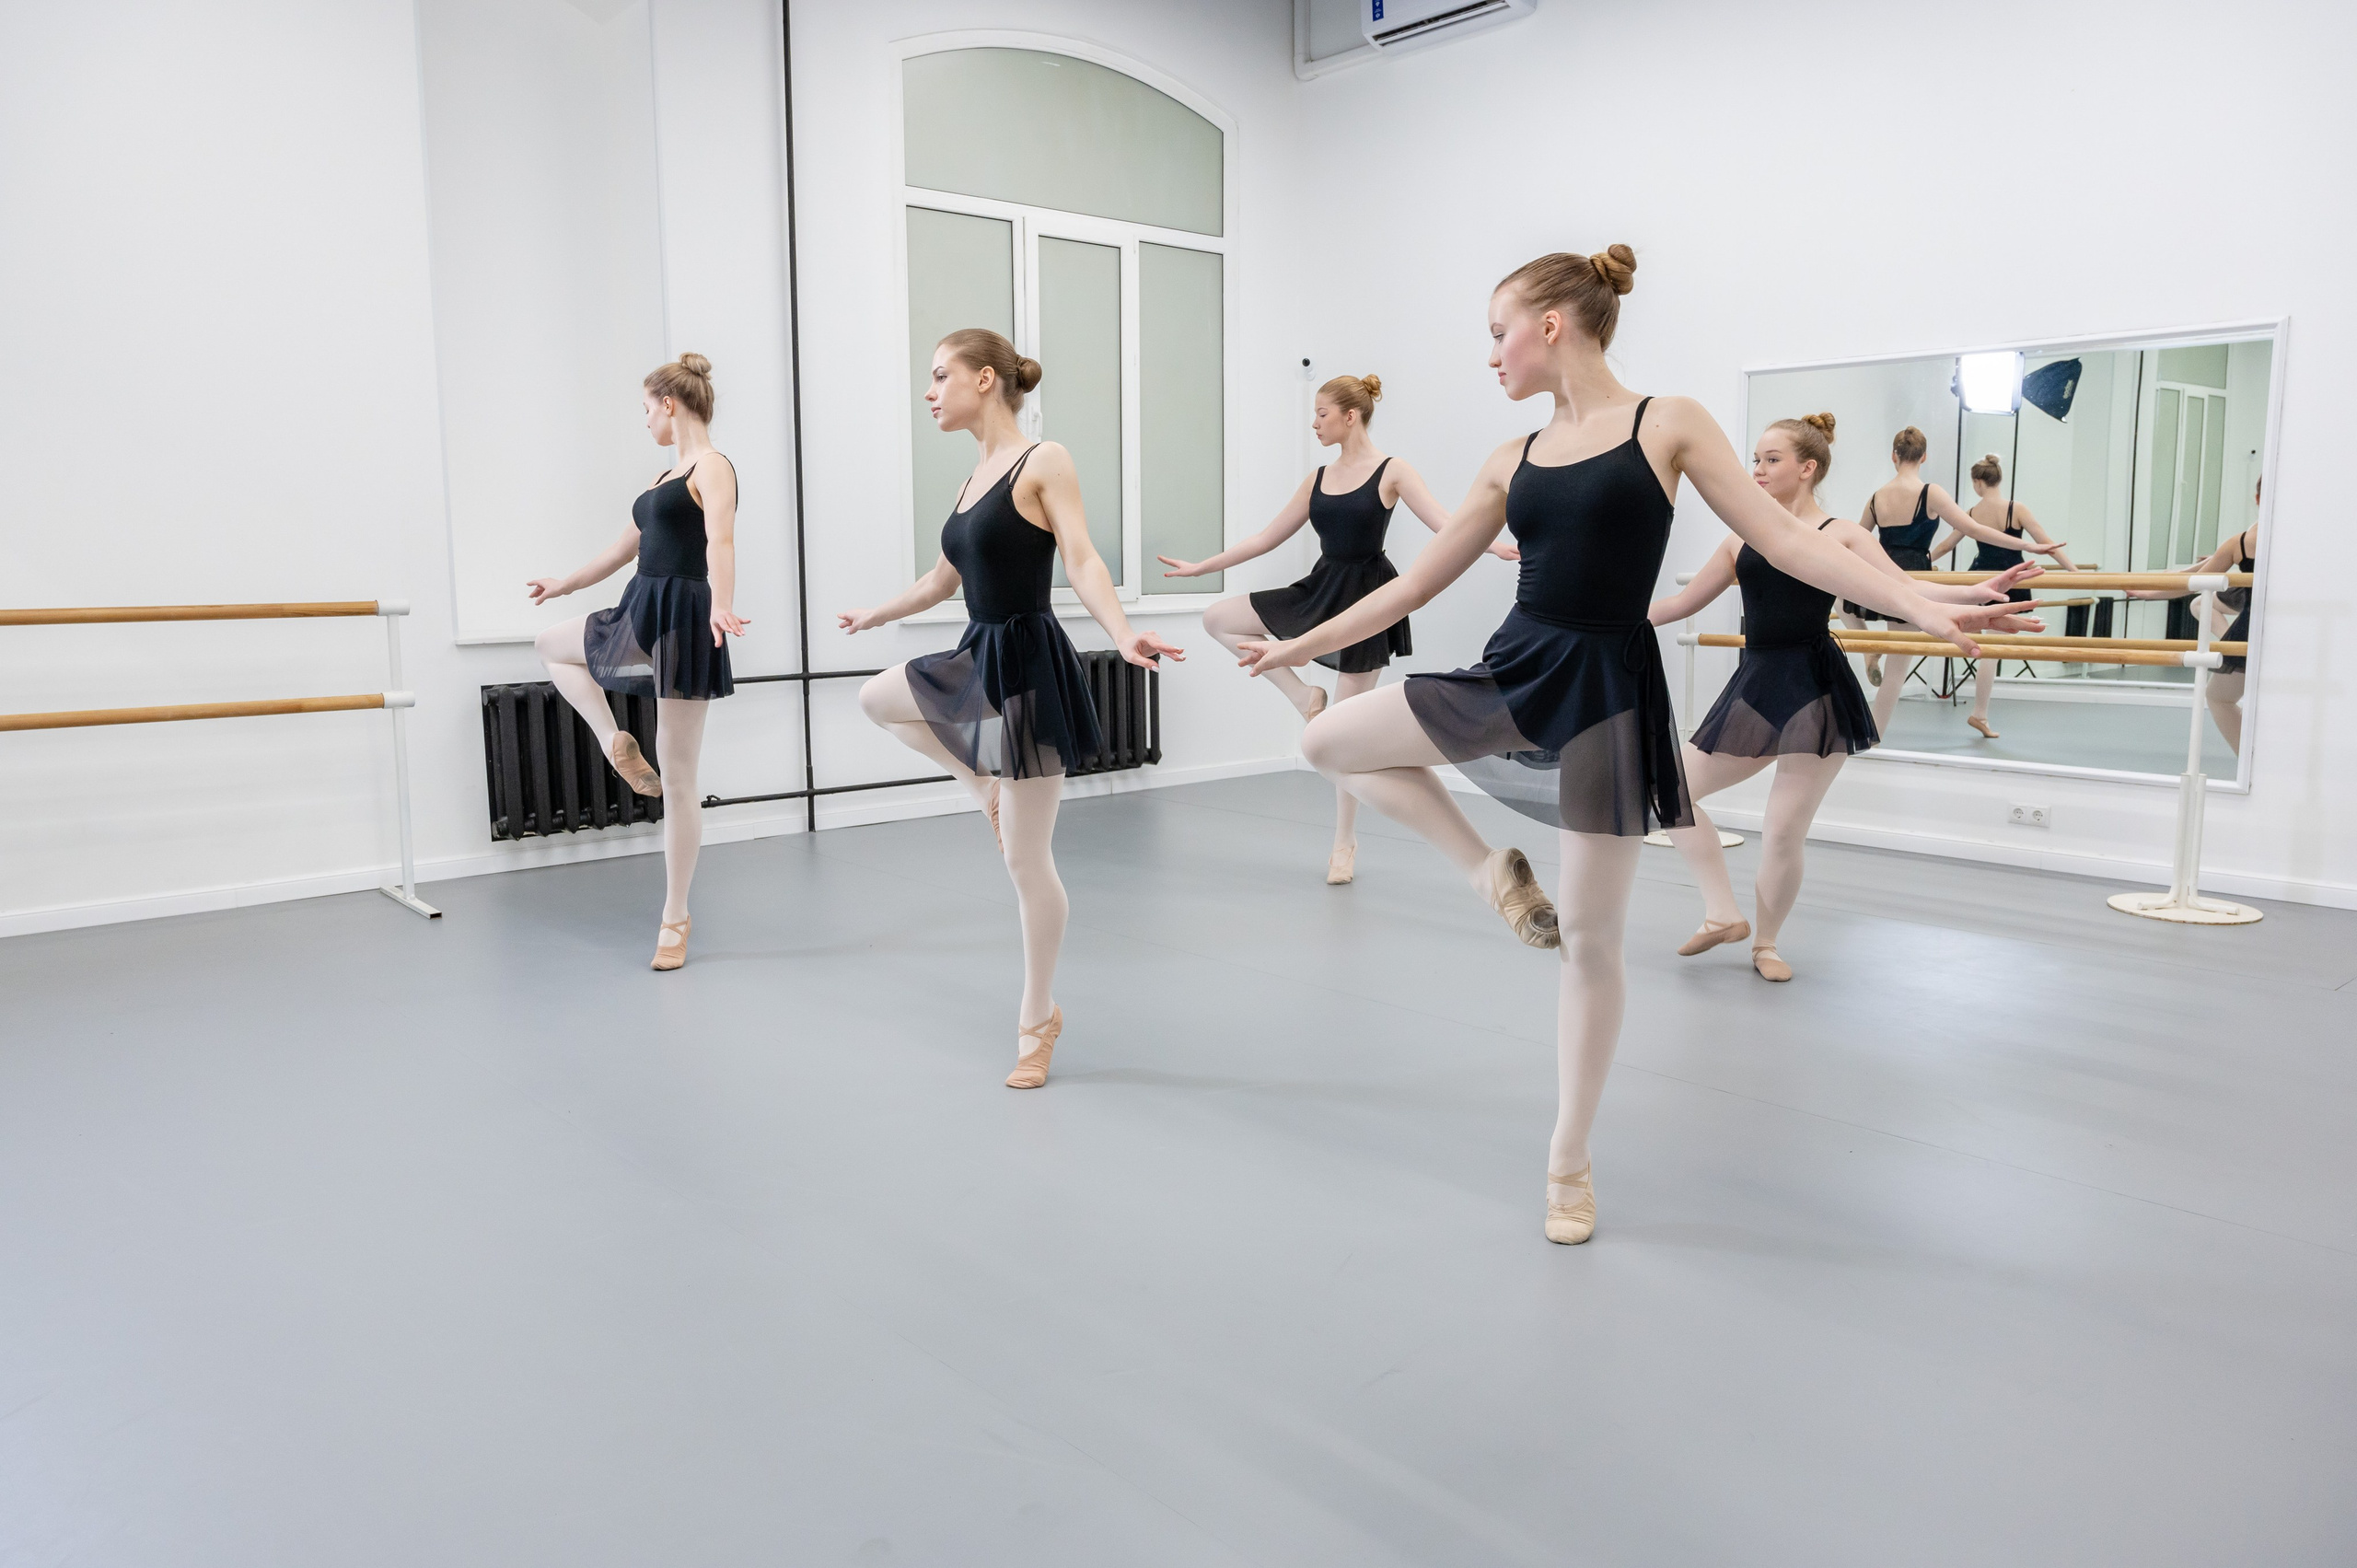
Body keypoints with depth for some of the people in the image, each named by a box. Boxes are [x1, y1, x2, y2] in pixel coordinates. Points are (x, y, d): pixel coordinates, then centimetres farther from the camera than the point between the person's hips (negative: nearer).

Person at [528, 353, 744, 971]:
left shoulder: (713, 468, -10)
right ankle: (617, 745, 15)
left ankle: (675, 917, 4)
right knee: (551, 642, 28)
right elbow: (627, 546, 28)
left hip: (683, 618, -9)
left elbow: (720, 541, -29)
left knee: (677, 779, -4)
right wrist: (565, 583, 39)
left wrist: (722, 606, -46)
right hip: (642, 611, 9)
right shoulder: (668, 475, 17)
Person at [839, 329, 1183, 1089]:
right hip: (979, 658, 8)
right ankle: (990, 786, 19)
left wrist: (1125, 637, -39)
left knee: (1025, 859, -2)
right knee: (876, 698, 24)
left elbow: (1082, 561, -22)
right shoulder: (977, 472, 12)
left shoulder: (1044, 461, -11)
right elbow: (943, 579, 23)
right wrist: (872, 615, 36)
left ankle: (1038, 1019, 14)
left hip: (1030, 664, -8)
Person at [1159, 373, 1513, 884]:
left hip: (1366, 595, -6)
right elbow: (1266, 538, 13)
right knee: (1218, 618, -3)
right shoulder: (1318, 480, 8)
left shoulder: (1391, 472, -8)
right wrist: (1201, 567, 14)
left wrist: (1496, 546, -37)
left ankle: (1344, 842, 13)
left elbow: (1447, 525, -18)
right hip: (1321, 589, 6)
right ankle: (1303, 694, 4)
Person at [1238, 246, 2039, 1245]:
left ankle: (1568, 1164, 19)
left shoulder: (1667, 423, -4)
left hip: (1605, 693, -5)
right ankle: (1494, 871, 11)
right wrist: (1301, 645, 15)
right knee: (1330, 740, 2)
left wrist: (1926, 609, -17)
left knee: (1589, 939, 2)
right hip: (1514, 672, 5)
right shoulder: (1513, 461, 9)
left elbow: (1783, 539, -7)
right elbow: (1418, 581, 14)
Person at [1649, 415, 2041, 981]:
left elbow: (1907, 590, -8)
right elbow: (1682, 603, 19)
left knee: (1784, 833, -3)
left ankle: (1764, 943, 20)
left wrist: (1976, 592, -24)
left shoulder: (1841, 535, 2)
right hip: (1755, 686, 5)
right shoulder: (1741, 542, 13)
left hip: (1816, 691, -5)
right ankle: (1725, 914, 10)